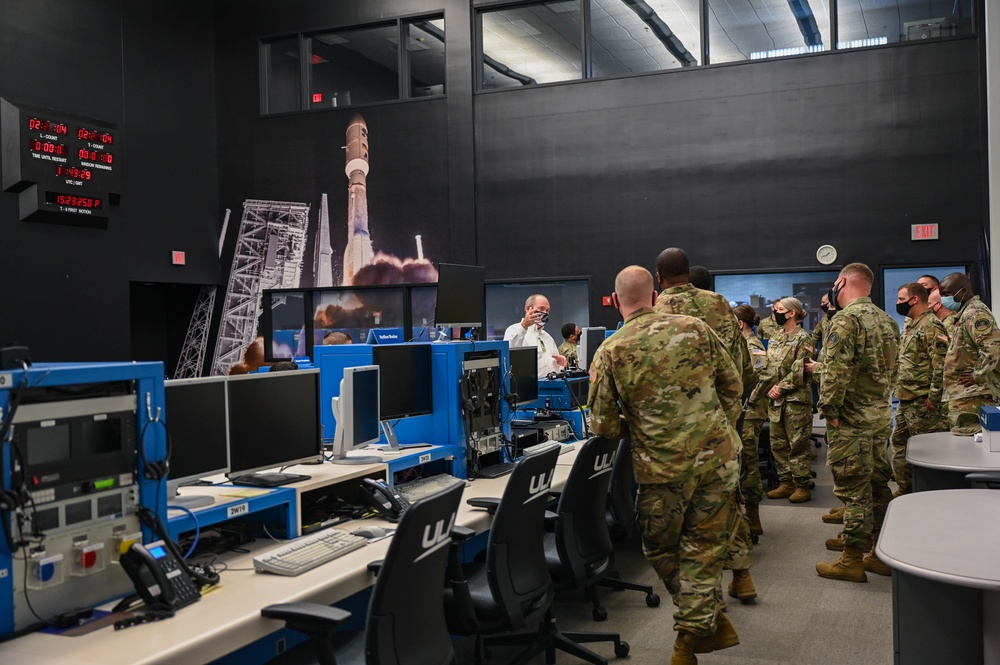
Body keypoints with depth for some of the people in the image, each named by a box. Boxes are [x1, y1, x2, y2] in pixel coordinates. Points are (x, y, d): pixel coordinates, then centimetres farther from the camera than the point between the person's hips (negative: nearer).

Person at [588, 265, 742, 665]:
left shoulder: (610, 352, -8)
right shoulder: (695, 328, 0)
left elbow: (603, 427, -4)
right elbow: (733, 386, 8)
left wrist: (631, 425, 18)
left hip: (664, 468, -3)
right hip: (719, 459, 3)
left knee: (661, 549, 19)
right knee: (704, 548, 14)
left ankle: (710, 622, 26)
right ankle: (693, 633, 18)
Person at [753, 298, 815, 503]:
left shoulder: (802, 338, -8)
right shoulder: (776, 337, 14)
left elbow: (800, 371, -15)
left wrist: (781, 388, -15)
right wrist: (765, 390, 7)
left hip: (795, 399, -8)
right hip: (775, 400, 8)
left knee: (798, 444, -2)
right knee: (778, 443, 11)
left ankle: (802, 486, 6)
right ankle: (787, 483, 20)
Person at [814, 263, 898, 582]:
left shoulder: (846, 319, -16)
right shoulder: (886, 320, 13)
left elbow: (836, 371, -24)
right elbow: (892, 369, 18)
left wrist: (830, 410, -17)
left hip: (852, 417, -9)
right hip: (882, 414, 9)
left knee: (852, 487, -3)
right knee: (877, 484, 15)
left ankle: (851, 561, 3)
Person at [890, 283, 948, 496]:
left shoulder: (931, 325, -15)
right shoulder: (910, 327, 17)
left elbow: (940, 364, -21)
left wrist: (933, 396, -22)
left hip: (921, 401, -11)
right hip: (905, 400, 11)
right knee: (899, 443, 16)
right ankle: (904, 489, 26)